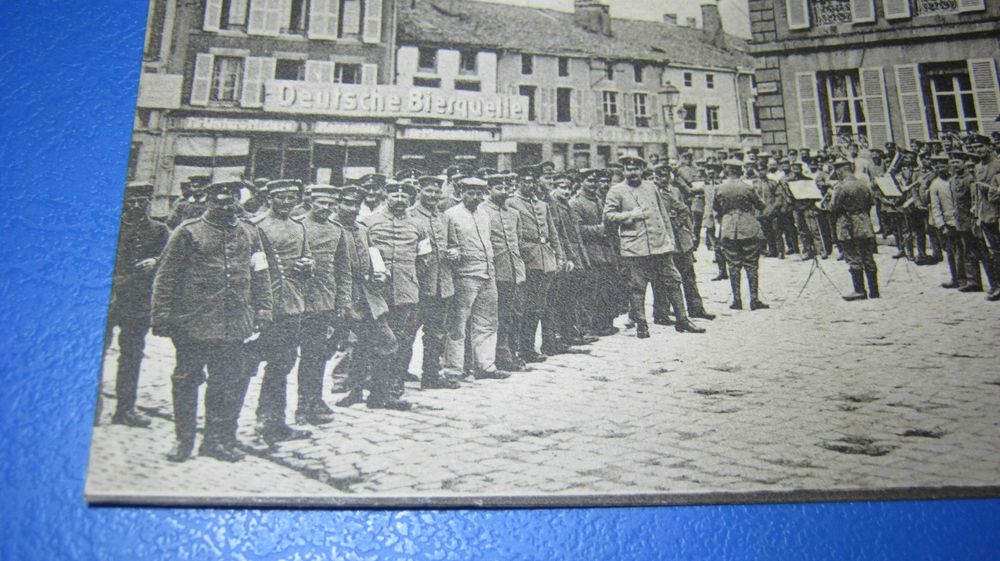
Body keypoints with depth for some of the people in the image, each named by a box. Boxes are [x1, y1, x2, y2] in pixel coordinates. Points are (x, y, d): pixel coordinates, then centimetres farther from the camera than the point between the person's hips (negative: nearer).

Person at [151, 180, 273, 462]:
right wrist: (162, 315, -6)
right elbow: (166, 277, -2)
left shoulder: (250, 233, 11)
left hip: (234, 325, 3)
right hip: (193, 324, -3)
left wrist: (262, 309, 8)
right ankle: (184, 440, 21)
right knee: (186, 381, 6)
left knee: (228, 383, 6)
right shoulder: (188, 232, -1)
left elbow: (260, 275, 15)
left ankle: (217, 439, 19)